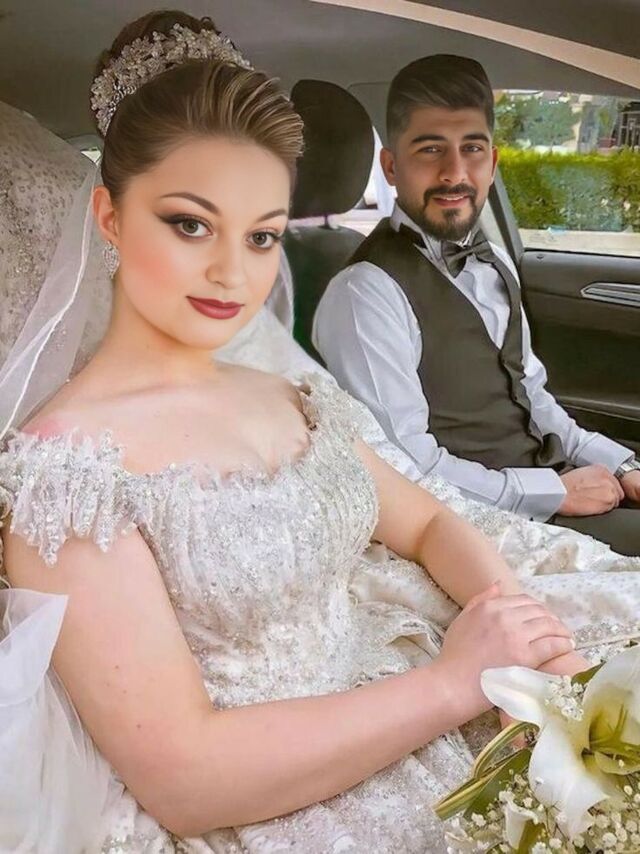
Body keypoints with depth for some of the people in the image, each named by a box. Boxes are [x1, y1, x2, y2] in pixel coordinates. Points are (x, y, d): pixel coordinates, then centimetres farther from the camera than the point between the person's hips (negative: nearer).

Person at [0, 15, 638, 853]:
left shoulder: (288, 398, 5)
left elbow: (428, 524, 11)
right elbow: (180, 777, -20)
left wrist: (524, 623, -9)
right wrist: (457, 681, -18)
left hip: (411, 746, 6)